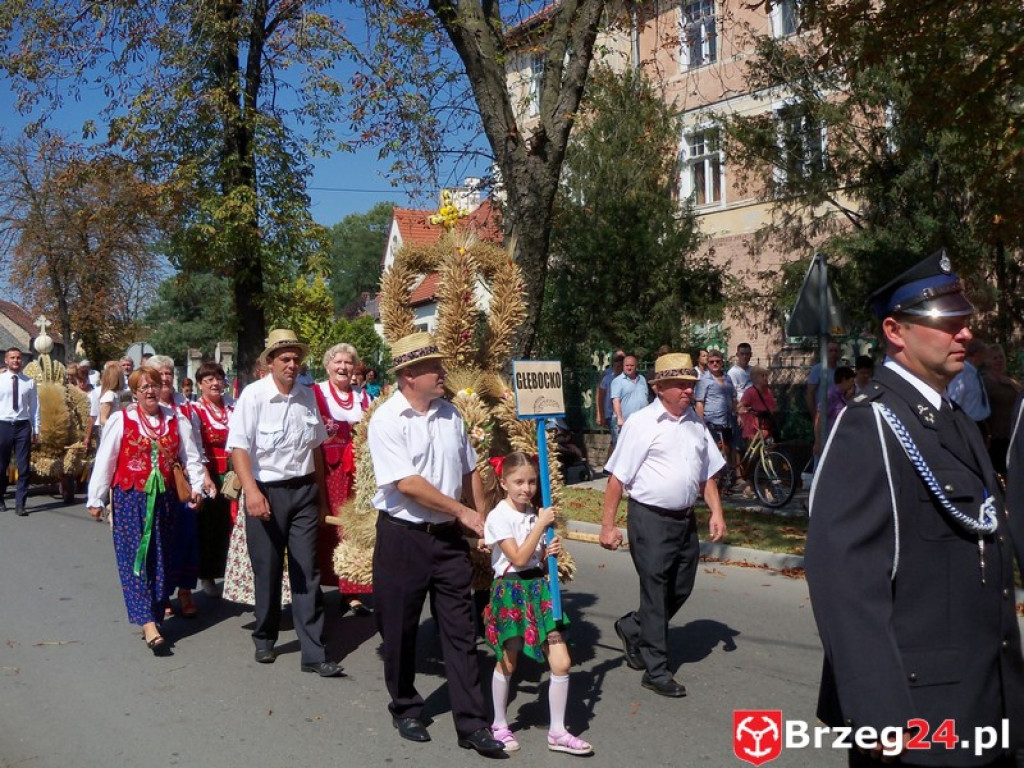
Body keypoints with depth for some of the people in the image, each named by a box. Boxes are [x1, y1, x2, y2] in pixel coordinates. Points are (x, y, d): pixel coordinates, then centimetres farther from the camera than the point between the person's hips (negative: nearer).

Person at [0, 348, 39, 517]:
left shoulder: (30, 382, 3)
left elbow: (34, 407, 5)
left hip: (23, 426, 0)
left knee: (24, 467, -2)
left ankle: (20, 505, 4)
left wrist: (36, 430, 3)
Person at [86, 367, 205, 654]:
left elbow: (190, 456, 5)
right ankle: (148, 624, -13)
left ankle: (155, 616, 20)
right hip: (130, 498, -3)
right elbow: (104, 461, -2)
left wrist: (196, 486, -7)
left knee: (161, 560, 8)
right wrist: (96, 498, -2)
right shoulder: (120, 420, -3)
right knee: (134, 557, -7)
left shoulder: (176, 420, 6)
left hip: (164, 498, 3)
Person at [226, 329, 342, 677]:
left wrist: (321, 495, 16)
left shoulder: (308, 395, 5)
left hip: (304, 491, 3)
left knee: (307, 572, 2)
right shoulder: (253, 395, -8)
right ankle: (264, 639, 32)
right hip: (266, 492, -3)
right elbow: (238, 446, -14)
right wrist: (251, 490, -27)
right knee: (267, 570, 9)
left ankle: (314, 654, 8)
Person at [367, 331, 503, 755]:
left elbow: (468, 472, 15)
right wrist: (462, 511, -13)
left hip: (449, 537, 4)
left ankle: (472, 724, 15)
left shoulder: (450, 414, 6)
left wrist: (481, 522, 12)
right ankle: (405, 709, 33)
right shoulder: (387, 420, -12)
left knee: (461, 631, 6)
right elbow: (407, 484, -19)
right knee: (400, 630, 11)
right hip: (403, 537, -4)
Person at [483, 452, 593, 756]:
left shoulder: (534, 513, 8)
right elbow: (519, 558, -19)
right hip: (511, 591, -5)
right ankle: (499, 725, 32)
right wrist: (541, 524, -18)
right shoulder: (499, 517, -12)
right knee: (507, 663, 10)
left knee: (562, 662, 0)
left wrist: (549, 552, -5)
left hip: (539, 587, 6)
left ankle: (557, 732, 14)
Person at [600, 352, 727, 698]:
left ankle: (631, 628, 38)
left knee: (681, 590, 14)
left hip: (685, 519, 7)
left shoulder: (696, 424, 9)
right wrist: (607, 525, -13)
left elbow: (706, 475, 17)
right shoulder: (642, 423, -11)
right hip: (650, 519, -7)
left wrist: (716, 512, 6)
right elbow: (617, 478, -12)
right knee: (656, 595, 2)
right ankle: (656, 671, 16)